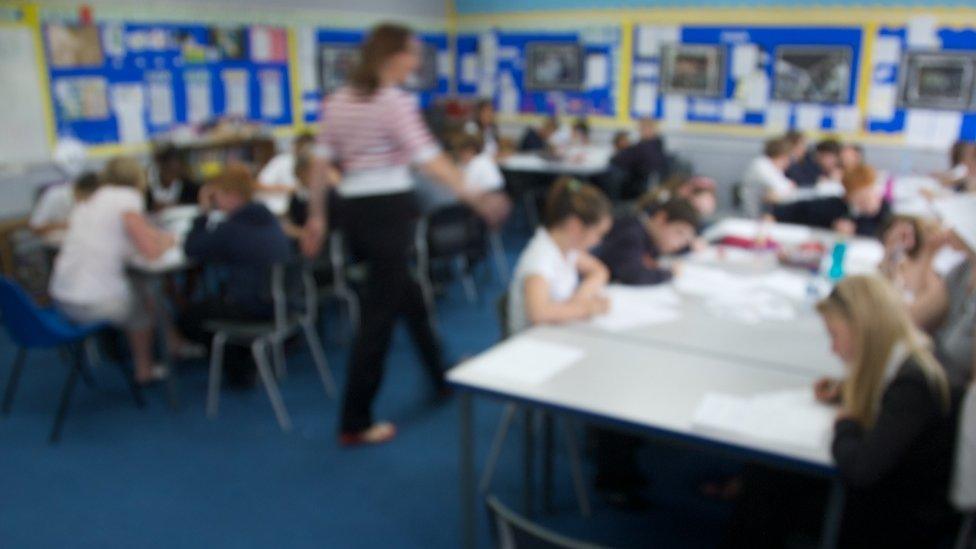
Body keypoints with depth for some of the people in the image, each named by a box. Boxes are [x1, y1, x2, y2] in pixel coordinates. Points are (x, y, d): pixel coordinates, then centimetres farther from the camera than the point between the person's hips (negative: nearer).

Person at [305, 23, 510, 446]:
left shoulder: (338, 100, 9)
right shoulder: (395, 101, -13)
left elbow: (321, 163, 10)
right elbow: (429, 160, -22)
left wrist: (316, 216, 16)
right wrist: (476, 199, -19)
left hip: (351, 208, 8)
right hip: (388, 208, -8)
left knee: (404, 293, 24)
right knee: (379, 314, 0)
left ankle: (441, 376, 42)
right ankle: (355, 423, 8)